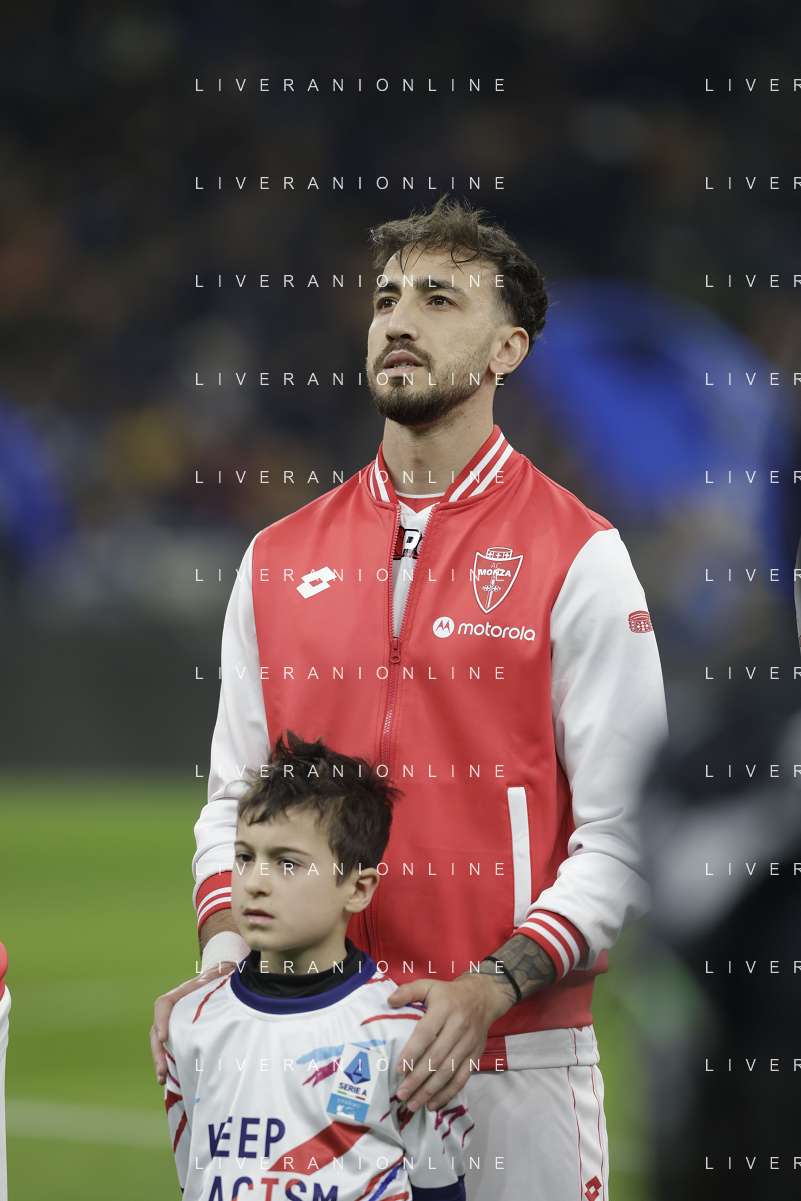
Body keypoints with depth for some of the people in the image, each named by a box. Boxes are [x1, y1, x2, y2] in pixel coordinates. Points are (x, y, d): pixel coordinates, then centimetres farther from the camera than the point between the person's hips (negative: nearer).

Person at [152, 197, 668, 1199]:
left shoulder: (576, 555, -2)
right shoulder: (278, 559, 11)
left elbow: (622, 835, -7)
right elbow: (236, 797, 14)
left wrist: (487, 991, -18)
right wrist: (225, 956, -4)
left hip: (512, 1059, -3)